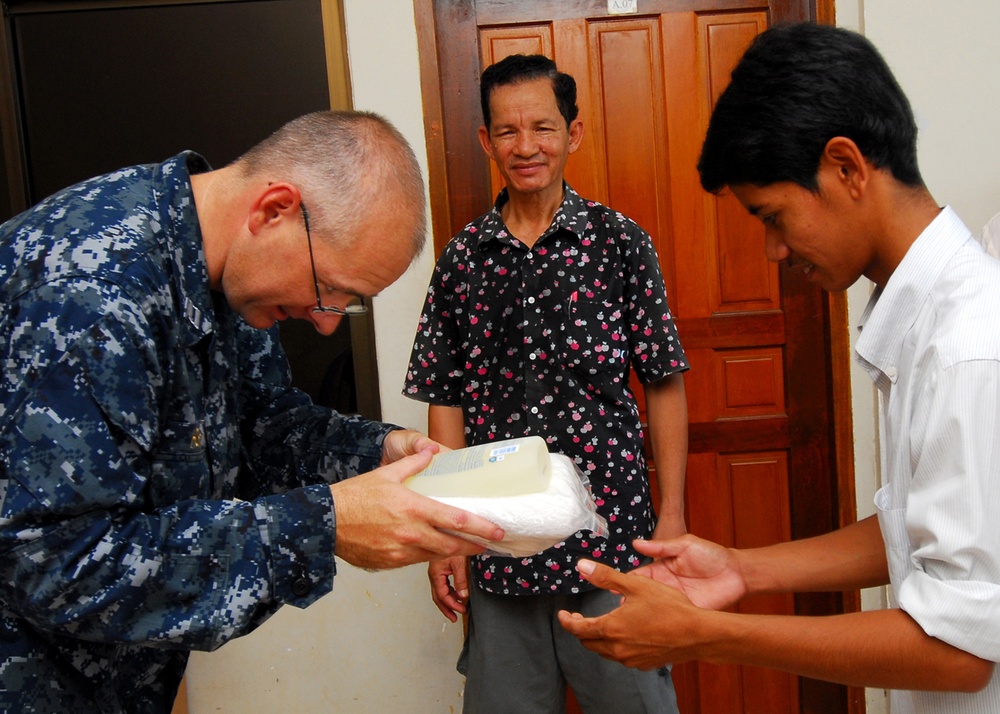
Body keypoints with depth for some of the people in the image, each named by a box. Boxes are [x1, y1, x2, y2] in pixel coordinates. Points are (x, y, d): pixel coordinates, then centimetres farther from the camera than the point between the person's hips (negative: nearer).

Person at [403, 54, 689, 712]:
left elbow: (665, 384, 1)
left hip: (611, 535, -2)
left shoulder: (620, 242, -2)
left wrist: (673, 515, -2)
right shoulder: (462, 258, 3)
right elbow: (447, 401, 6)